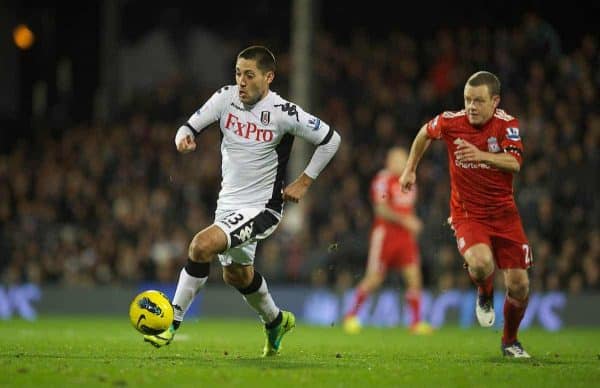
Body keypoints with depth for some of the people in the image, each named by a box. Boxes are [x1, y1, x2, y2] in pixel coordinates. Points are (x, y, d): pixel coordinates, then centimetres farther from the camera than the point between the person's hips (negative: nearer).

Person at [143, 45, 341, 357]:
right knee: (236, 274, 24)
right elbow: (191, 126, -1)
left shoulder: (283, 113, -18)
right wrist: (184, 137, -25)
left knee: (203, 245, -28)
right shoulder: (226, 97, -5)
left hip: (261, 208, -7)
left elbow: (331, 139, -7)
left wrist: (304, 182, -8)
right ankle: (275, 322, 52)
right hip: (228, 202, 7)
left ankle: (172, 322, -17)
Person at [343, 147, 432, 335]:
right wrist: (404, 220, -23)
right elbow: (381, 209, -18)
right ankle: (351, 315, 9)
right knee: (374, 279, -5)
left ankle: (416, 322, 0)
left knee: (414, 277, -4)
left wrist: (413, 223, 11)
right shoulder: (383, 180, -9)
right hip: (385, 233, -7)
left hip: (405, 236, 7)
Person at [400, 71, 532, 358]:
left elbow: (514, 162, -27)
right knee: (481, 264, -33)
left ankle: (510, 341, 26)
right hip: (467, 213, -1)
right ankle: (485, 295, 6)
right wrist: (410, 169, 19)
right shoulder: (450, 122, -9)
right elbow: (425, 133, 15)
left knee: (519, 285, -3)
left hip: (504, 213, 1)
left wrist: (482, 155, -44)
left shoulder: (507, 124, -10)